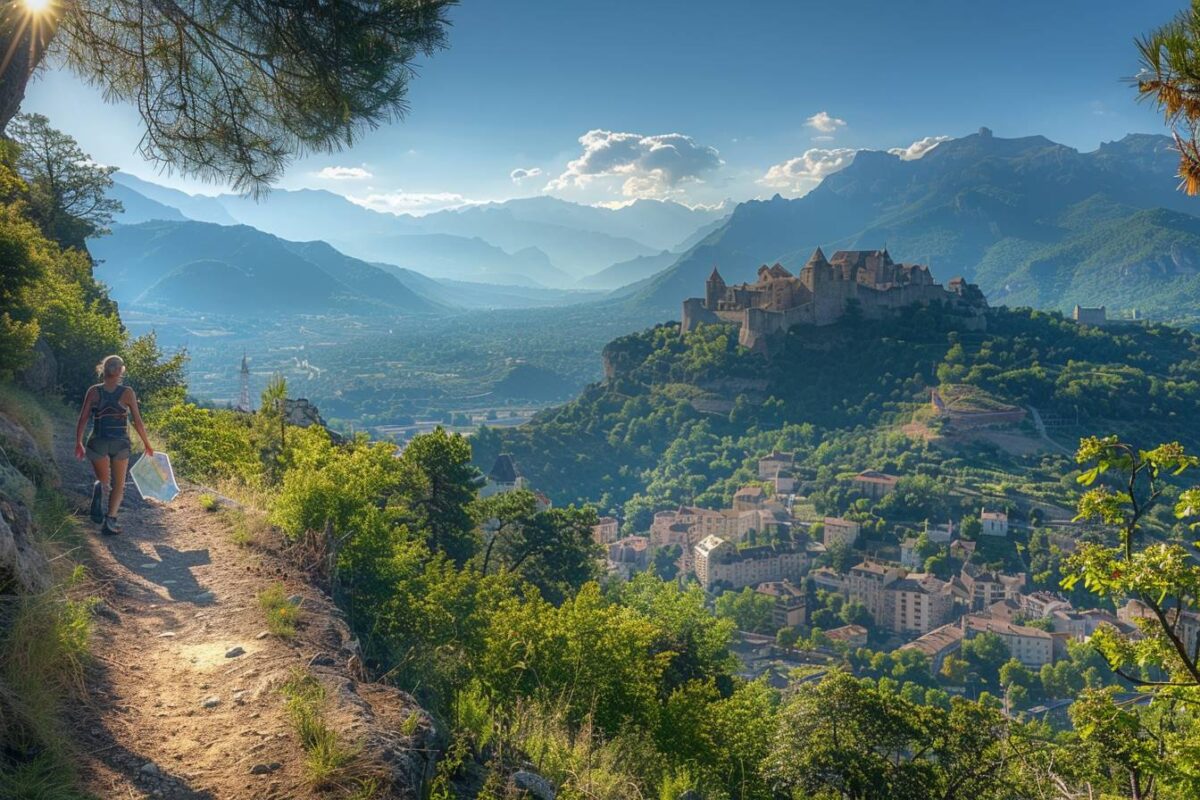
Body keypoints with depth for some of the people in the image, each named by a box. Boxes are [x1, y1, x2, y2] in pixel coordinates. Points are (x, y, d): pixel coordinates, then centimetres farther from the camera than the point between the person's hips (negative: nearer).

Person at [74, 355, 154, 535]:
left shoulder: (94, 392, -1)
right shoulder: (127, 392, -5)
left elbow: (82, 419, -2)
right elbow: (137, 422, -4)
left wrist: (78, 443, 9)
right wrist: (147, 444, 7)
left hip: (98, 442, 1)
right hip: (120, 442, -1)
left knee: (102, 480, 21)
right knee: (118, 485, 12)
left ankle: (98, 489, -15)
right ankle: (110, 519, -5)